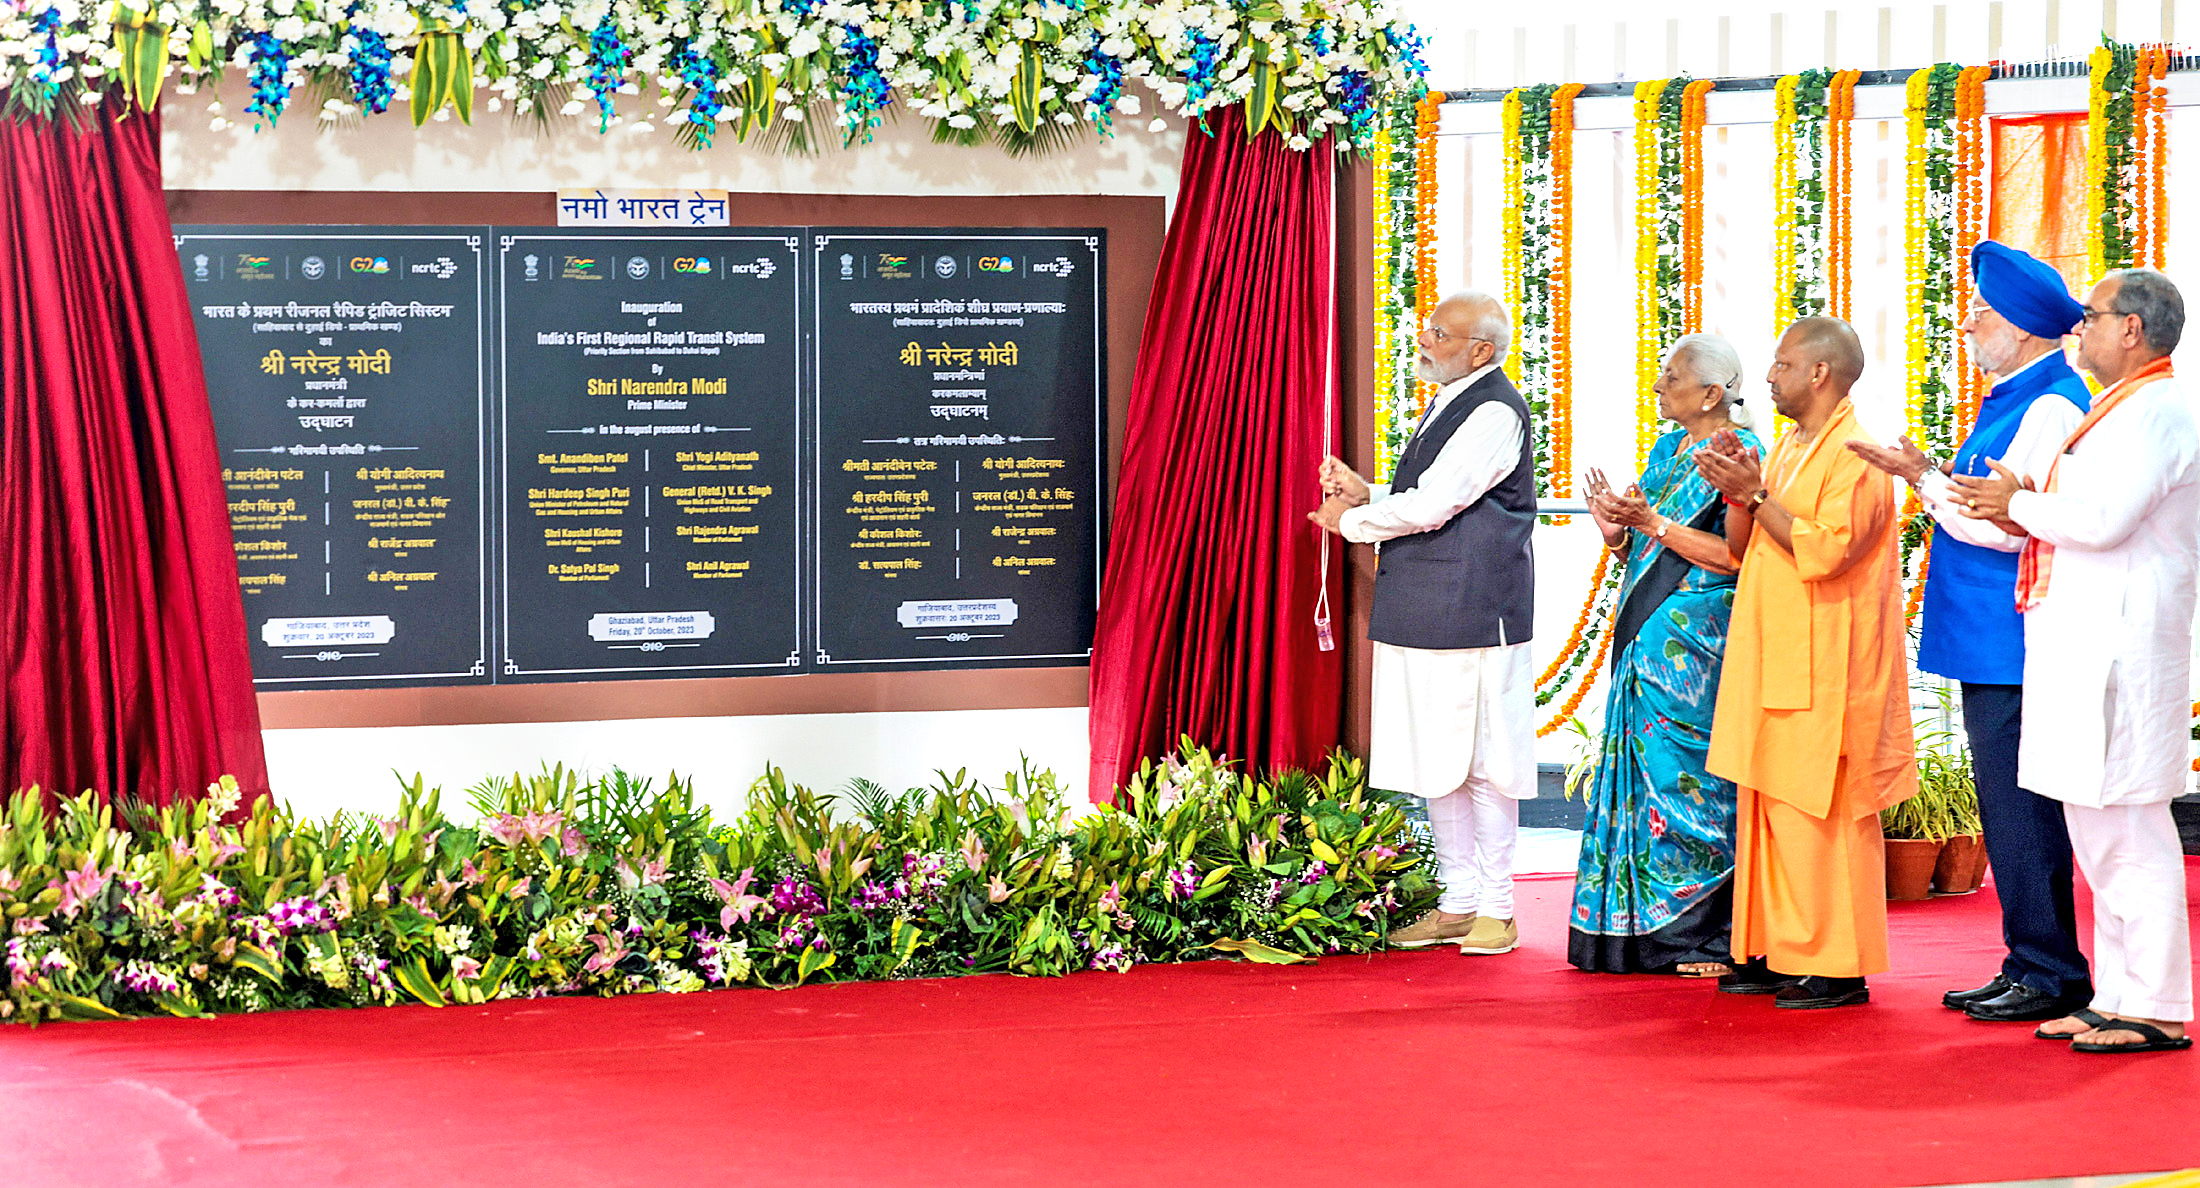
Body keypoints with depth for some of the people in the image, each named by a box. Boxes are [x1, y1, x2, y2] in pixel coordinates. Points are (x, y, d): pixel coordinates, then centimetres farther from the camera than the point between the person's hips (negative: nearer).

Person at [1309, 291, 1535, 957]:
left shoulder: (1494, 413, -14)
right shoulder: (1447, 405, 18)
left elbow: (1429, 506, -18)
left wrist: (1350, 521, -4)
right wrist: (1365, 494, 8)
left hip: (1474, 615, -9)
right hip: (1424, 616, 9)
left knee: (1482, 764, -1)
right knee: (1436, 763, 11)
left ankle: (1495, 909, 6)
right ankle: (1457, 903, 19)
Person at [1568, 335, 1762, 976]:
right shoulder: (1667, 449, 16)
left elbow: (1739, 556, -17)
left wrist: (1653, 523, -18)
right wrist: (1615, 527, -3)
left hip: (1699, 641, -8)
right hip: (1647, 635, 8)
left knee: (1690, 778, -6)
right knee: (1639, 772, 7)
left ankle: (1710, 938, 0)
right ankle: (1640, 929, 12)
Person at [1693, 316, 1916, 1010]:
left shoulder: (1855, 455, -12)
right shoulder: (1789, 448, 16)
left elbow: (1825, 548, -22)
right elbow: (1742, 548, 17)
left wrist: (1757, 494, -17)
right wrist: (1735, 491, 0)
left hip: (1823, 669, -9)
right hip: (1775, 660, 9)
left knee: (1820, 815, -8)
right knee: (1769, 809, 9)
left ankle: (1839, 968, -4)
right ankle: (1777, 952, 14)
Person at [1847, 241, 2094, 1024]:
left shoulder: (2053, 405, -14)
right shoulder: (2013, 400, 18)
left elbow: (2009, 523, -20)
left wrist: (1924, 479, -12)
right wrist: (1938, 480, 12)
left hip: (2017, 644, -10)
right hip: (1990, 642, 10)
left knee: (2020, 810, -7)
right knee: (2006, 807, 12)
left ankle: (2049, 975, -2)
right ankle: (2028, 968, 18)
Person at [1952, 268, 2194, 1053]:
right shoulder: (2121, 409, 20)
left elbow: (2104, 517, -22)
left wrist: (2023, 503, -7)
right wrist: (2018, 514, 8)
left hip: (2120, 651, -11)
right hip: (2085, 649, 11)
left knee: (2127, 827, -8)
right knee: (2098, 829, 12)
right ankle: (2117, 996, 17)